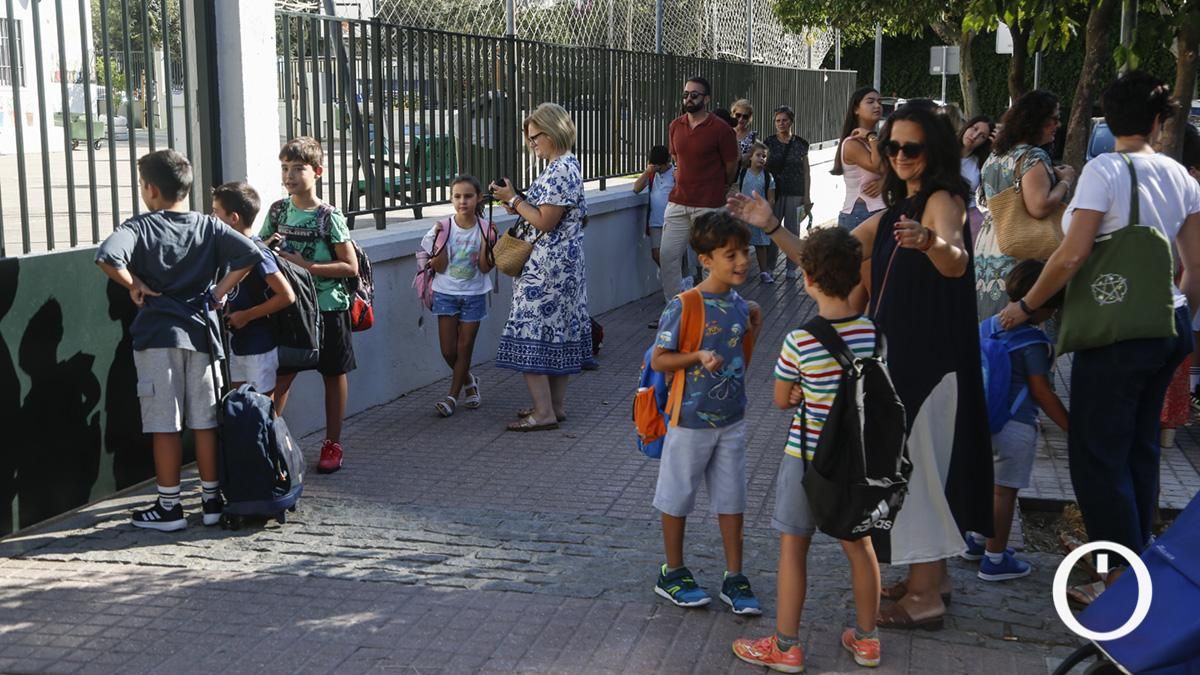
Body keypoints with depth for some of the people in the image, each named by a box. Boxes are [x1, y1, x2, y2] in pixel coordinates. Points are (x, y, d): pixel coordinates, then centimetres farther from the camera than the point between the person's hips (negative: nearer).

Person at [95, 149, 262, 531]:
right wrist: (220, 291, 1)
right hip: (200, 331, 3)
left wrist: (135, 285, -7)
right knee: (205, 421, 10)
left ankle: (169, 507, 8)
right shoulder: (209, 227, 3)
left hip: (158, 334, -3)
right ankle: (212, 500, 17)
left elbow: (107, 258, -23)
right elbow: (250, 255, -8)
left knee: (165, 425, 2)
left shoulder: (140, 227, -6)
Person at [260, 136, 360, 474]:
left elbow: (351, 267, -13)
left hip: (327, 308, -3)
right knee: (281, 376, 2)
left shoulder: (329, 217, -10)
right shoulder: (278, 211, 4)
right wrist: (266, 246, -11)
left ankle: (333, 444, 21)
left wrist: (306, 265, -20)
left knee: (333, 374, 9)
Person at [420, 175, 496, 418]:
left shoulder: (485, 229, -7)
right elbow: (439, 267, -9)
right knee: (448, 350, 1)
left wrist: (485, 241, -22)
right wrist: (440, 239, -21)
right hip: (446, 293, 1)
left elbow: (485, 268, -11)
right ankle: (469, 381, 29)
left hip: (473, 295, -1)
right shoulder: (443, 228, -7)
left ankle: (453, 396, 16)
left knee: (464, 348, 3)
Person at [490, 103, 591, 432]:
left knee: (530, 334, -7)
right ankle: (556, 404, 21)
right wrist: (518, 202, 7)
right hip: (563, 264, 11)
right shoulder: (567, 165, 13)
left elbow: (545, 222, -21)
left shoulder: (559, 172, -19)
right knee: (558, 331, 14)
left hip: (548, 266, -11)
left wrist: (514, 200, -12)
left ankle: (543, 412, -4)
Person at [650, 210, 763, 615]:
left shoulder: (740, 306, 3)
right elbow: (659, 360, -16)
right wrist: (699, 357, -27)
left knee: (731, 500, 11)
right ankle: (673, 573, 26)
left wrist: (754, 324, 4)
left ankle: (734, 578, 21)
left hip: (731, 421, 6)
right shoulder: (683, 307, -17)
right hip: (691, 420, -5)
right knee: (677, 497, 10)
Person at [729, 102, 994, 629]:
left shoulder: (943, 200, -13)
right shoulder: (892, 215, 14)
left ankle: (925, 596, 6)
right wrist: (772, 228, 3)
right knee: (909, 462, 16)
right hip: (898, 357, 9)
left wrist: (929, 241, -56)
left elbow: (957, 263, -34)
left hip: (929, 361, -9)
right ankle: (931, 575, 29)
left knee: (916, 463, -3)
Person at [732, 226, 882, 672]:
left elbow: (782, 401, -6)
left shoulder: (800, 342, -19)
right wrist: (838, 392, 3)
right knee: (858, 545, 17)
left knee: (793, 548, 8)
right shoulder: (872, 333, -7)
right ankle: (866, 639, 30)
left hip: (807, 457, -4)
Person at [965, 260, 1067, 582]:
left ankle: (978, 540, 36)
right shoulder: (1032, 341, -13)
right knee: (1004, 491, 1)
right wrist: (1072, 427, -10)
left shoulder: (986, 326, 8)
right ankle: (995, 560, 7)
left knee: (990, 484, 23)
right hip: (1015, 425, -8)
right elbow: (1042, 393, -15)